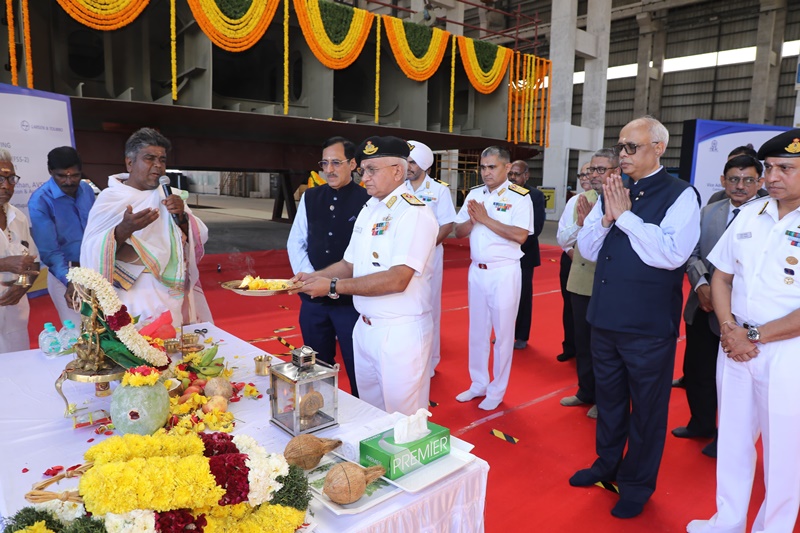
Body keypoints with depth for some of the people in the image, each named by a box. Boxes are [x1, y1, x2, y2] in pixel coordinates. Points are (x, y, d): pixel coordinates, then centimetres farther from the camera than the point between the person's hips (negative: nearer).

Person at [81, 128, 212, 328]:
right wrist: (124, 230, -31)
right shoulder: (109, 199, -6)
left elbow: (200, 237, 5)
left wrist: (182, 217, -14)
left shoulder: (168, 196, 8)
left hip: (176, 294, 5)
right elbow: (92, 254, -15)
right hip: (137, 297, -4)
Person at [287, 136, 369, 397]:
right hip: (313, 297, 5)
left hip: (351, 298, -4)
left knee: (357, 368, 5)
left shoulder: (366, 200, -8)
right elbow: (295, 242, 9)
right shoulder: (310, 198, 7)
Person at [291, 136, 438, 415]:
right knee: (369, 412, 21)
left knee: (402, 419, 7)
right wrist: (313, 277, 1)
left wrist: (333, 286, -23)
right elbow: (350, 264, 17)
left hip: (400, 332, -8)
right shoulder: (369, 210, 10)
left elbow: (397, 279, -26)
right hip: (365, 327, 8)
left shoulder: (415, 213, -17)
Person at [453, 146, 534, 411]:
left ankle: (497, 391, 20)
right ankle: (478, 384, 29)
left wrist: (486, 219, -20)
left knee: (503, 332, 6)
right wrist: (472, 220, -14)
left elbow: (520, 235, -21)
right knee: (477, 330, 14)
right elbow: (458, 231, 5)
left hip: (504, 272, -5)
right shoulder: (474, 194, 7)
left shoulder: (519, 196, -9)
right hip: (476, 270, 6)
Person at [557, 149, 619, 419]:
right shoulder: (581, 199, 6)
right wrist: (579, 224, -12)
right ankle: (586, 391, 35)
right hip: (580, 282, 6)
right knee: (582, 341, 17)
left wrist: (591, 221, -22)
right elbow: (562, 240, 5)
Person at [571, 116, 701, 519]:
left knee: (646, 407, 12)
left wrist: (625, 216, -20)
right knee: (608, 397, 21)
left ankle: (637, 484, 32)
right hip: (606, 318, 6)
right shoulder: (613, 193, 8)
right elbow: (587, 249, 6)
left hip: (649, 324, -5)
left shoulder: (680, 195, -10)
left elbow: (672, 254, -25)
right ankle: (607, 464, 43)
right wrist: (607, 217, -11)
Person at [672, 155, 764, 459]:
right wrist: (700, 286, -11)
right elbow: (692, 254, 6)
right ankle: (701, 423, 39)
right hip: (702, 308, 5)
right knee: (695, 369, 16)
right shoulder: (708, 213, 6)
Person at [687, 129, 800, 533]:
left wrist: (754, 335, -13)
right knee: (733, 440, 16)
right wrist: (729, 329, -4)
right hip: (735, 345, 5)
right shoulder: (750, 215, 5)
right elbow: (721, 275, 9)